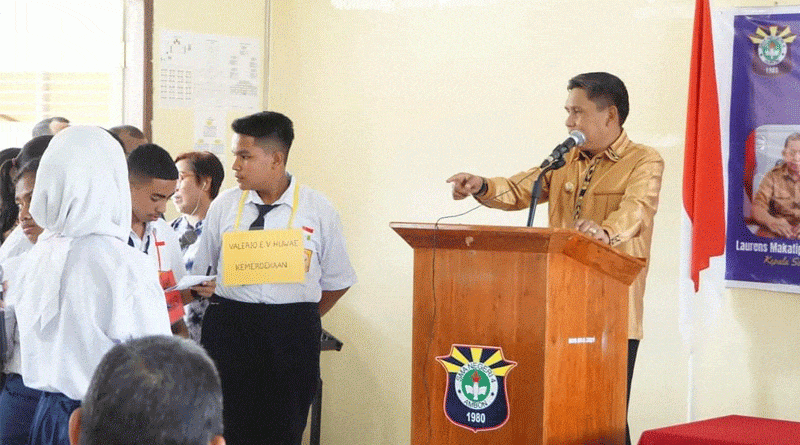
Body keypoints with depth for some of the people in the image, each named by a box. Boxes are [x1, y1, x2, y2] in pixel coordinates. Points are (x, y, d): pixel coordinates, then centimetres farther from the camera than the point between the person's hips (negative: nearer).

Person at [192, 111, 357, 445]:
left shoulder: (318, 210, 1)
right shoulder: (223, 206, 5)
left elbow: (336, 281, 8)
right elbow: (200, 277, 11)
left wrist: (300, 319, 2)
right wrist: (235, 317, 2)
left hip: (291, 341, -1)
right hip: (228, 332, 1)